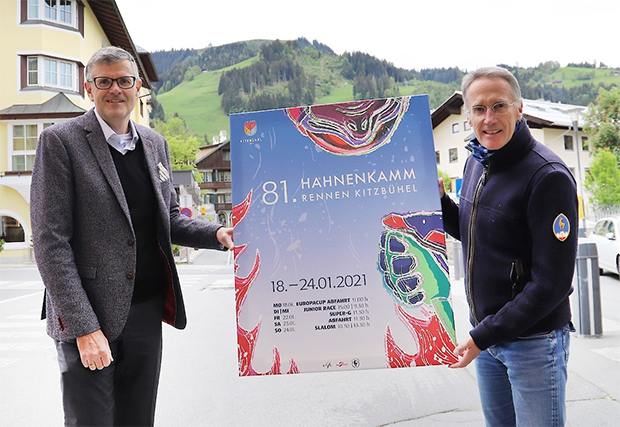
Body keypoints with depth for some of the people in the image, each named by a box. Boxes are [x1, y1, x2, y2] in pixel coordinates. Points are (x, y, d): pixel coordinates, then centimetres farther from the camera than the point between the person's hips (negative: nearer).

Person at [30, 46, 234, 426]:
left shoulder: (156, 144, 10)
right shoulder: (60, 141, -7)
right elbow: (50, 240, -12)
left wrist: (216, 233, -2)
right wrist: (84, 326, -16)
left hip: (147, 310, 5)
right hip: (88, 315, -5)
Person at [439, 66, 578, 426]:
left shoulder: (549, 176, -19)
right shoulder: (476, 163, 4)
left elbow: (552, 281, -20)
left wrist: (485, 335, -19)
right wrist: (439, 200, -1)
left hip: (533, 340, -7)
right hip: (486, 332, 7)